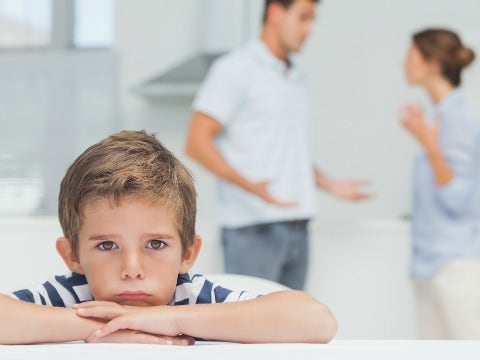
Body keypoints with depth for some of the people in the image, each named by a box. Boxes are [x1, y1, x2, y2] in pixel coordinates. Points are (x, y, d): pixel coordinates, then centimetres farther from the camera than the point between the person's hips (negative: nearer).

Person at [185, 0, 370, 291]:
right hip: (254, 227, -7)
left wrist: (330, 185, 15)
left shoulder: (298, 78, 19)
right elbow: (197, 142, -12)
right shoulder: (235, 70, -4)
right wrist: (250, 186, -23)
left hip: (297, 228, 8)